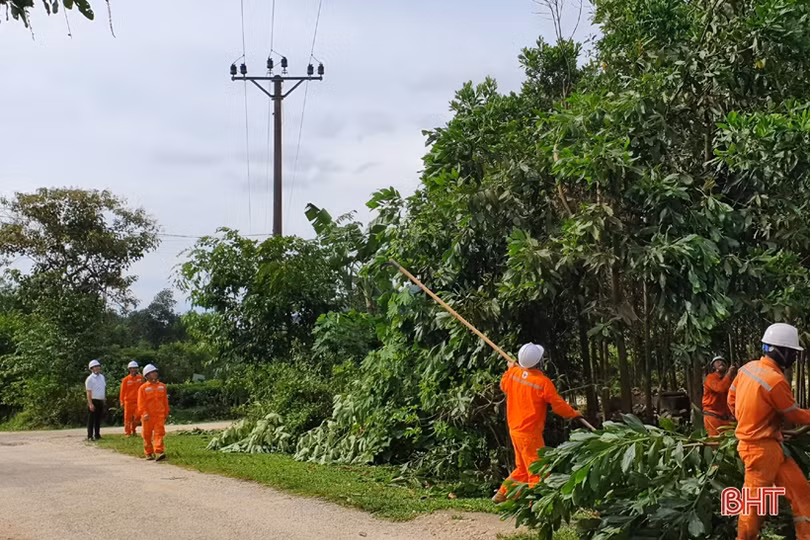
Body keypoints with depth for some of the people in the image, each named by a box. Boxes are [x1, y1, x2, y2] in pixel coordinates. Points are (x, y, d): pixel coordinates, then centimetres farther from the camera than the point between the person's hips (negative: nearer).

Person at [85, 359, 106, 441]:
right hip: (93, 401, -7)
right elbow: (88, 392, -12)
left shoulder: (102, 377, 12)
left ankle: (97, 435, 19)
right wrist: (90, 404, -18)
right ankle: (90, 436, -1)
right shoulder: (90, 379, -9)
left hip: (101, 401, 7)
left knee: (98, 419, 12)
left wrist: (105, 398, 16)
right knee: (91, 419, -3)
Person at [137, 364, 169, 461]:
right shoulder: (143, 388, -1)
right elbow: (141, 403, -5)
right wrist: (144, 413, -16)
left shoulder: (162, 386, 10)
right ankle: (149, 453, 19)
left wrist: (166, 413, 16)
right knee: (147, 435, 7)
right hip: (148, 416, -1)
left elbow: (165, 401, 16)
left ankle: (159, 452, -17)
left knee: (159, 433, -10)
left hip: (159, 414, 2)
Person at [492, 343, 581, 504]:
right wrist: (574, 413, 6)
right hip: (530, 433, -8)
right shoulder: (543, 382, -20)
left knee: (522, 468, 22)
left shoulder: (513, 373, -1)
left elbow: (504, 385, 21)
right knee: (538, 471, -1)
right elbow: (559, 406, -12)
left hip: (514, 429, 8)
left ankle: (501, 495, 27)